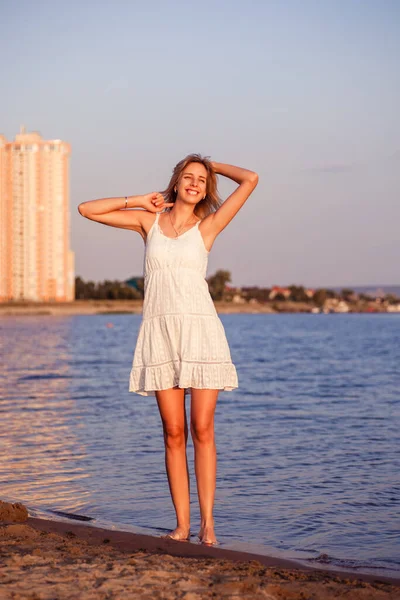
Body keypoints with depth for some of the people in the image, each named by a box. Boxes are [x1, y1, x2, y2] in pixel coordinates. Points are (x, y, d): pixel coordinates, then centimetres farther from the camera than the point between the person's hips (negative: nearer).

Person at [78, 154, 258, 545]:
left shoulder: (206, 227, 7)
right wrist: (138, 201, 12)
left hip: (201, 330, -1)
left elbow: (250, 180, 2)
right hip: (159, 332, 2)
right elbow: (87, 209, 14)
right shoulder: (149, 220, 13)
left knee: (202, 429, -4)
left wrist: (214, 166, 17)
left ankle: (207, 522, 1)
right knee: (173, 432, 2)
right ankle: (182, 524, 7)